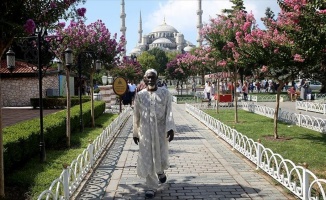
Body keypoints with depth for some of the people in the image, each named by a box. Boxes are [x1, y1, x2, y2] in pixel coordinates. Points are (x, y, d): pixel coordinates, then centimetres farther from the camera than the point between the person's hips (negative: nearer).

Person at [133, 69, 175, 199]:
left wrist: (170, 128, -16)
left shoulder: (164, 93, -2)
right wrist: (135, 132, 8)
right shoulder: (139, 95, 1)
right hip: (145, 131, 1)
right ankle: (151, 187, 16)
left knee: (161, 157, 8)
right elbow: (136, 115, 6)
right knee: (147, 159, 2)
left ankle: (160, 171, 44)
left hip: (161, 130, 0)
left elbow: (169, 112, -5)